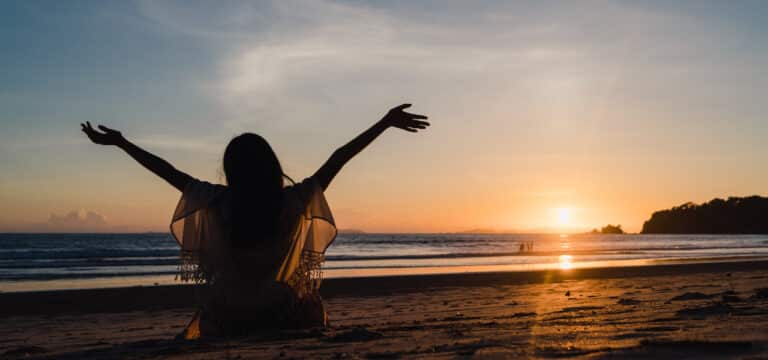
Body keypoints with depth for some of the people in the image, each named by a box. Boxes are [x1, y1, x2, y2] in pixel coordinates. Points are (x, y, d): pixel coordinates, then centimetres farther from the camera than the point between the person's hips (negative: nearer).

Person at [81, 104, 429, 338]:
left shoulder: (218, 203, -13)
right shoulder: (294, 201, -15)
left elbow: (168, 171, -4)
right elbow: (338, 159, -11)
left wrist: (119, 142, 8)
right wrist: (386, 122, -5)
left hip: (226, 320, 1)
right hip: (286, 316, -1)